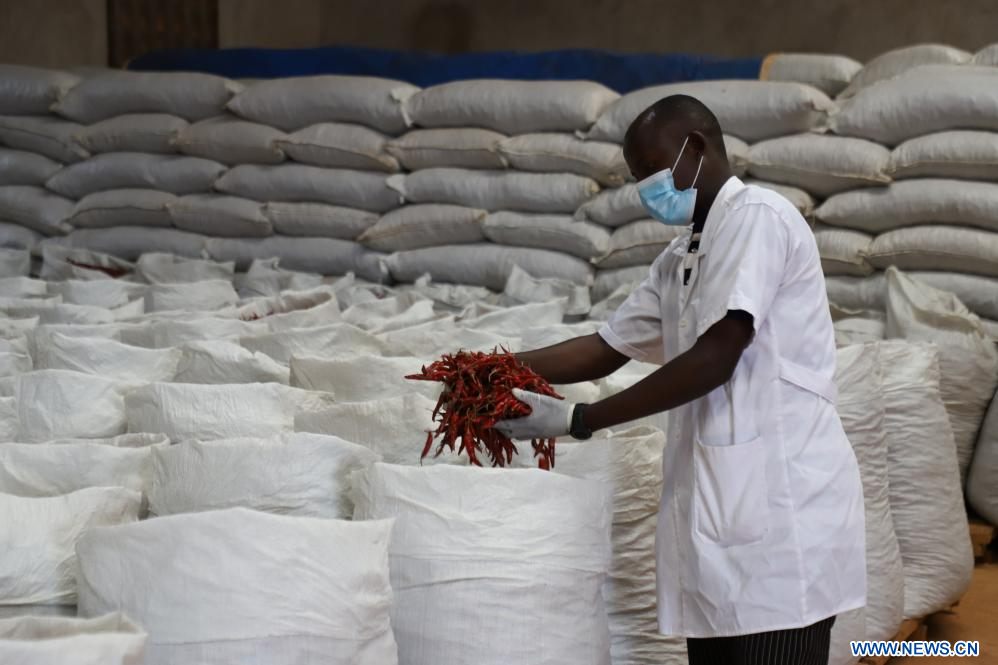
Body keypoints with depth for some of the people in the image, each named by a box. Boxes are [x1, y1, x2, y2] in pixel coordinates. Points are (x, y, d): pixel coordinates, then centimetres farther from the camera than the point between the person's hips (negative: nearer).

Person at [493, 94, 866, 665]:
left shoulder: (757, 217, -8)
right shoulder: (680, 258, 20)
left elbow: (712, 361, -17)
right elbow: (608, 348, 23)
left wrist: (577, 421, -13)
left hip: (780, 509, -9)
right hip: (716, 509, 9)